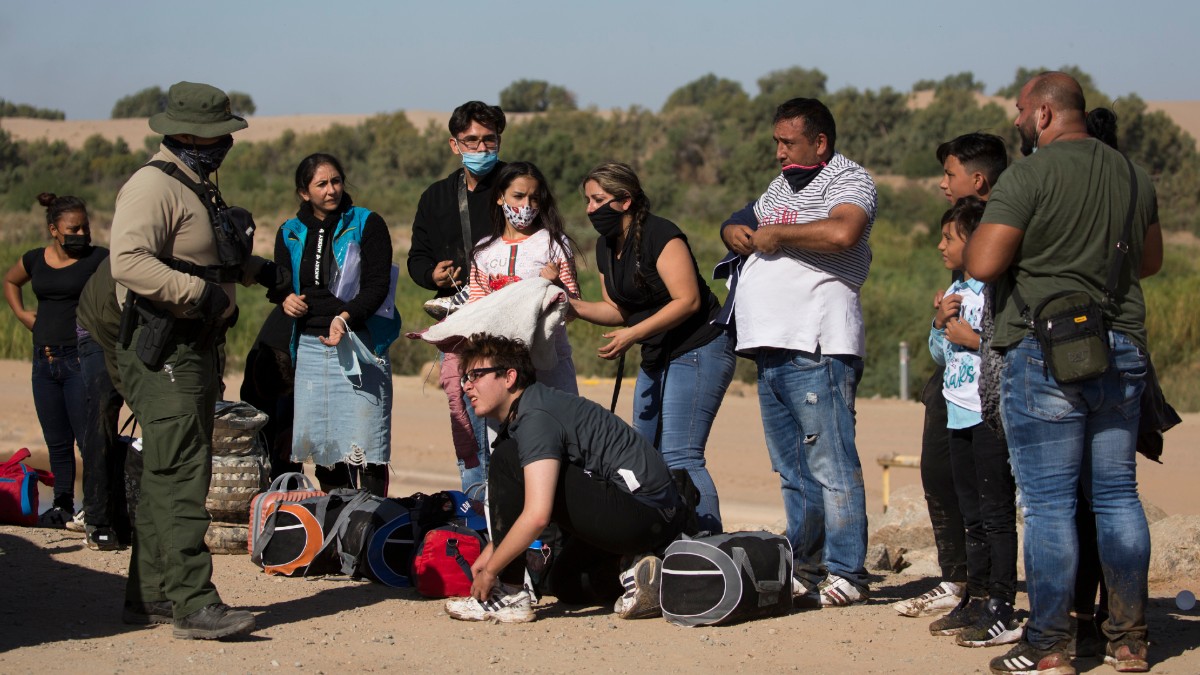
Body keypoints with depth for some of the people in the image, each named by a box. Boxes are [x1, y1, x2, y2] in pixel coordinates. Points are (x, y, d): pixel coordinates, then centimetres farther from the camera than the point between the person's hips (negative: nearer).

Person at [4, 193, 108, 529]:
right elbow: (10, 281, 30)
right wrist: (21, 314, 14)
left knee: (89, 439, -7)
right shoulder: (35, 260, 9)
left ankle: (95, 509, -3)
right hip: (45, 360, 5)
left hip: (83, 359, -5)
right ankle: (62, 505, 22)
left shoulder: (99, 259, -6)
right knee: (56, 441, 12)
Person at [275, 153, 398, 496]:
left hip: (359, 343, -4)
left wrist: (345, 317, -22)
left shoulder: (367, 224, 2)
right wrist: (286, 299, -3)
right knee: (321, 441, 4)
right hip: (309, 345, 4)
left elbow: (378, 284, -6)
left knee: (364, 442, -10)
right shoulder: (290, 234, 14)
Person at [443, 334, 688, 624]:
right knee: (566, 579, 33)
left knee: (507, 461, -13)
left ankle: (510, 595, -9)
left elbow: (537, 515, -26)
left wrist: (489, 571, -15)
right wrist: (490, 552, 17)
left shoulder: (536, 416, -16)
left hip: (642, 509, -11)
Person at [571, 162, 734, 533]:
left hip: (698, 350, -10)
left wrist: (633, 334, -25)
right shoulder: (606, 246, 10)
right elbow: (618, 309, 16)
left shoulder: (660, 236, -17)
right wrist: (574, 306, 0)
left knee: (680, 457, -17)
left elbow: (688, 300, -22)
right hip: (657, 358, 10)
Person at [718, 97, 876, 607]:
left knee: (830, 466, -9)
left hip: (816, 349, -9)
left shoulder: (849, 181, -3)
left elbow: (842, 233, -24)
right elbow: (741, 224, 35)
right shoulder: (783, 184, 25)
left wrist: (776, 234, -12)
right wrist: (736, 230, 9)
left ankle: (845, 575, -8)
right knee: (792, 473, 12)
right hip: (771, 349, 9)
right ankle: (805, 570, 18)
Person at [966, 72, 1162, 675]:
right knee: (1117, 495, 12)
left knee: (1048, 503, -3)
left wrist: (984, 229, 4)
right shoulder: (1133, 175, 11)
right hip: (1122, 352, 6)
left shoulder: (1029, 175, -10)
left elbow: (982, 264, -16)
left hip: (1044, 353, -6)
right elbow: (1150, 260, 24)